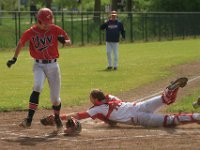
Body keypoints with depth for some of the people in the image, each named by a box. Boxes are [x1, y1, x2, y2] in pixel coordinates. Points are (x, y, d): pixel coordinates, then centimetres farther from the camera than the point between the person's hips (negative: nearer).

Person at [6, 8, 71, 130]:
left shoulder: (56, 30, -6)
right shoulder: (31, 32, -6)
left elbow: (69, 41, 0)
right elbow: (21, 43, 9)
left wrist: (63, 41, -24)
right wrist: (14, 58, 9)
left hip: (53, 65, 1)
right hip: (39, 65, -1)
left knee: (55, 98, 4)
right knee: (38, 87, -28)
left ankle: (57, 118, 34)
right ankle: (29, 119, -29)